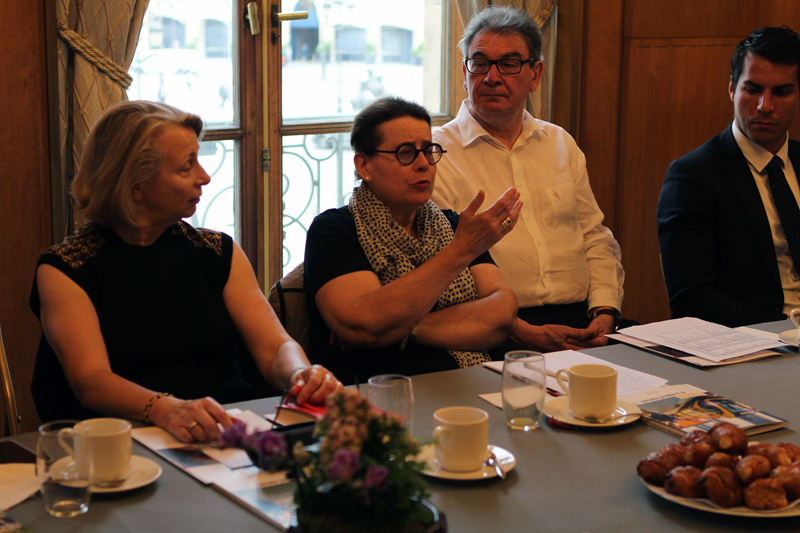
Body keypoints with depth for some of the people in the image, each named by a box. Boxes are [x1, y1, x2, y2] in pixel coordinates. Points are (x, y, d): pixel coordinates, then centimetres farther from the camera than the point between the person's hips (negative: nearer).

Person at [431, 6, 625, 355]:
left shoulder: (561, 144, 19)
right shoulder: (437, 155, 0)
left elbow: (595, 237, 20)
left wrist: (605, 312, 0)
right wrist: (524, 333, -17)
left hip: (580, 324, 5)